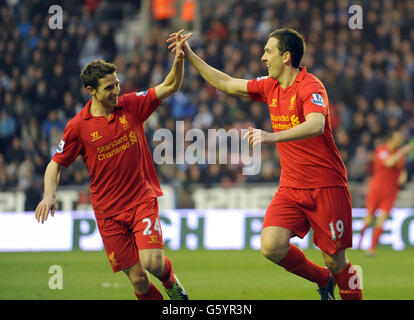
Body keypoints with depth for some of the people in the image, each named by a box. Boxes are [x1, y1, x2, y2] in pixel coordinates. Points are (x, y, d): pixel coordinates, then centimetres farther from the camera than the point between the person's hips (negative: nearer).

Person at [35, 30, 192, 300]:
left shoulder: (131, 105, 0)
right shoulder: (78, 126, -5)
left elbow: (170, 87, -2)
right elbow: (56, 164, 5)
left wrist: (179, 59, -20)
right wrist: (50, 195, -12)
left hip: (143, 199, 1)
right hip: (108, 212, 0)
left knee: (152, 262, -19)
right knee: (138, 279, -5)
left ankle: (170, 279, 17)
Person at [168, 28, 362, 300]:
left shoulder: (311, 87, -16)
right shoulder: (270, 87, 8)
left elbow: (316, 126, -35)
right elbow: (226, 84, 20)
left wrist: (272, 137, -46)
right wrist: (190, 56, 18)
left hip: (327, 187, -7)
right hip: (291, 186, 7)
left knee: (336, 261, -4)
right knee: (271, 247, -12)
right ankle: (323, 280, 13)